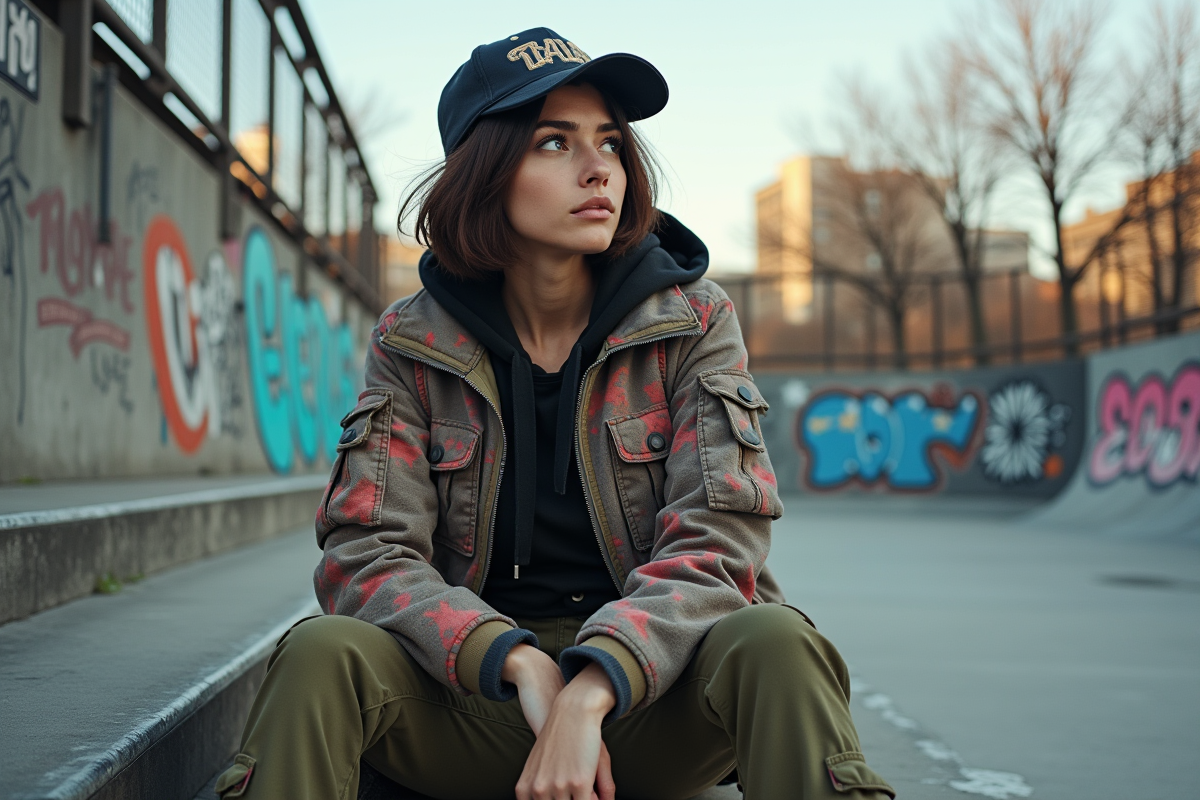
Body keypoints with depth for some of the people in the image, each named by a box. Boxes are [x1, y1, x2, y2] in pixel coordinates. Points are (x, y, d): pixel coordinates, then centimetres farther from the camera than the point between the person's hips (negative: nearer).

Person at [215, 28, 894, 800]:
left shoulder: (694, 321, 0)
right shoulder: (413, 343, 2)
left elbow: (715, 542, -11)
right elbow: (366, 553, -7)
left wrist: (589, 694, -28)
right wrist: (523, 663, -25)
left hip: (652, 695, 0)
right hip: (478, 695, 0)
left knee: (773, 641, -32)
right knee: (324, 654, -29)